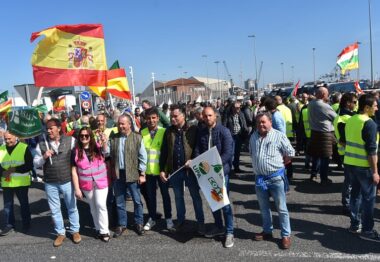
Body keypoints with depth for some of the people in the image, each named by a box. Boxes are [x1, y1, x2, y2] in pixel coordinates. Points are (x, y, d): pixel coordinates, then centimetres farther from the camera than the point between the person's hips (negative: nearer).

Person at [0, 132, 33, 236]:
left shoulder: (24, 148, -8)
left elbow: (29, 165, -11)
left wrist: (15, 169, -22)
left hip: (21, 183, -3)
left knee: (24, 204, 10)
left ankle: (26, 224, 26)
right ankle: (9, 225, 27)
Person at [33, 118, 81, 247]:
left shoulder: (70, 140, -8)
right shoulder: (42, 144, -1)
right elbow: (36, 163, 5)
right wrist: (44, 157, -15)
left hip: (67, 181, -2)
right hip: (50, 183, 2)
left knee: (72, 208, 11)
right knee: (55, 210, 14)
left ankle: (75, 231, 30)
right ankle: (60, 233, 31)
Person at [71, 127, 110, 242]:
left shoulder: (97, 147, -6)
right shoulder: (76, 151, -5)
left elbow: (105, 151, -29)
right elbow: (74, 171, -4)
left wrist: (104, 142, -52)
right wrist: (77, 188, -7)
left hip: (101, 182, -2)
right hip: (86, 185, 2)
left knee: (101, 205, -6)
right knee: (93, 207, 14)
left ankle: (104, 231, 7)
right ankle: (98, 228, 30)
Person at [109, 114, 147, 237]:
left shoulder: (137, 138, -5)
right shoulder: (113, 138, 3)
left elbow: (143, 157, -4)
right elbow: (109, 155, 5)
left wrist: (142, 174, -6)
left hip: (133, 174, -2)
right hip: (118, 174, 3)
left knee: (137, 201, 10)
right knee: (119, 202, 13)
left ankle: (139, 223, 27)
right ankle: (122, 224, 29)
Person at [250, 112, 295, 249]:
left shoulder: (279, 136, -10)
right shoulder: (254, 136, 6)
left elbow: (290, 153, -5)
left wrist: (279, 164, 2)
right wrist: (258, 166, 12)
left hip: (276, 177, -5)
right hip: (259, 178, 5)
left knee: (281, 208, 5)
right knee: (264, 207, 18)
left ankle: (286, 235, 18)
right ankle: (267, 231, 35)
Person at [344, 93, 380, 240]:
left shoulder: (350, 120, 7)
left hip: (349, 163, 8)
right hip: (364, 166, -8)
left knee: (355, 193, 16)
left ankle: (355, 225, 24)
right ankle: (367, 230, 11)